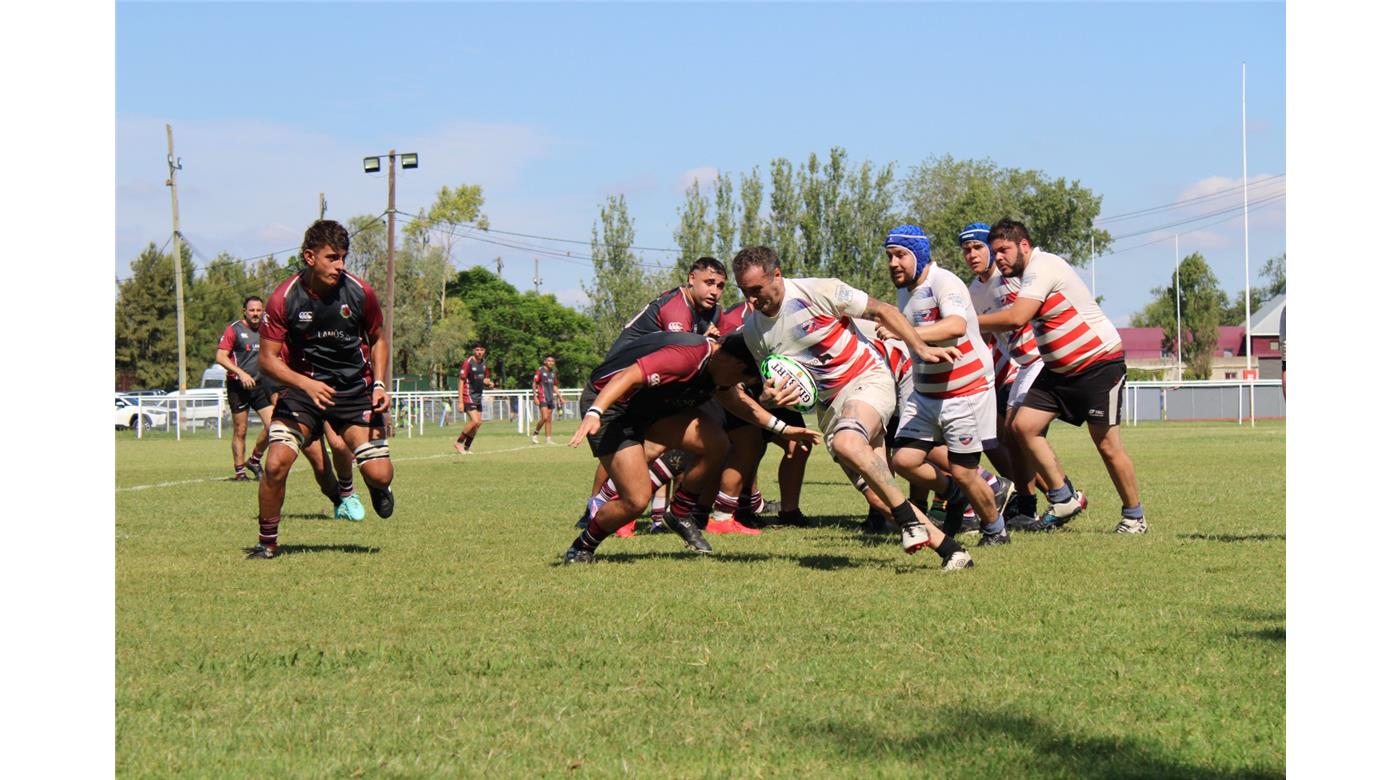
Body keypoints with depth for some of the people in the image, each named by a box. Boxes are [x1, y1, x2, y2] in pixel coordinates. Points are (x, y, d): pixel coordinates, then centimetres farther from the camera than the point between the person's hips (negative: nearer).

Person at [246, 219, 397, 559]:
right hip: (303, 385, -1)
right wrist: (306, 384, -26)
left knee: (379, 474, -10)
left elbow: (377, 340, 9)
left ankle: (378, 488, 31)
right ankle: (267, 542, 3)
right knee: (276, 463, -19)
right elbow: (267, 359, -10)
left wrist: (379, 384, -5)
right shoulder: (284, 298, -14)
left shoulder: (360, 292, -9)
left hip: (355, 390, 1)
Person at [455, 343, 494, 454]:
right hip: (468, 396, -8)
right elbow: (461, 382, -14)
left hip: (478, 396, 8)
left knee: (478, 423, 7)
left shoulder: (484, 363, 8)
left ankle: (466, 447, 18)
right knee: (475, 421, -18)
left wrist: (490, 384, -5)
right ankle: (459, 442, -3)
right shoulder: (468, 362, -13)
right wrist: (460, 401, -18)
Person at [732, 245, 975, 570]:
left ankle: (908, 518, -25)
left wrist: (920, 347, -14)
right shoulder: (752, 331, 0)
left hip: (867, 379, -6)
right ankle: (948, 548, 5)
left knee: (845, 443, -37)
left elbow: (882, 311, -6)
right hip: (828, 403, 6)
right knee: (880, 495, -3)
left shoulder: (818, 291, -15)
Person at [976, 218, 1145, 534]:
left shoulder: (1042, 267, -20)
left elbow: (1016, 318, -29)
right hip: (1060, 369, 9)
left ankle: (1134, 517, 11)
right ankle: (1064, 500, 5)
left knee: (1107, 445, -5)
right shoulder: (1028, 274, 10)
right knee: (1023, 425, -4)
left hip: (1100, 362, -9)